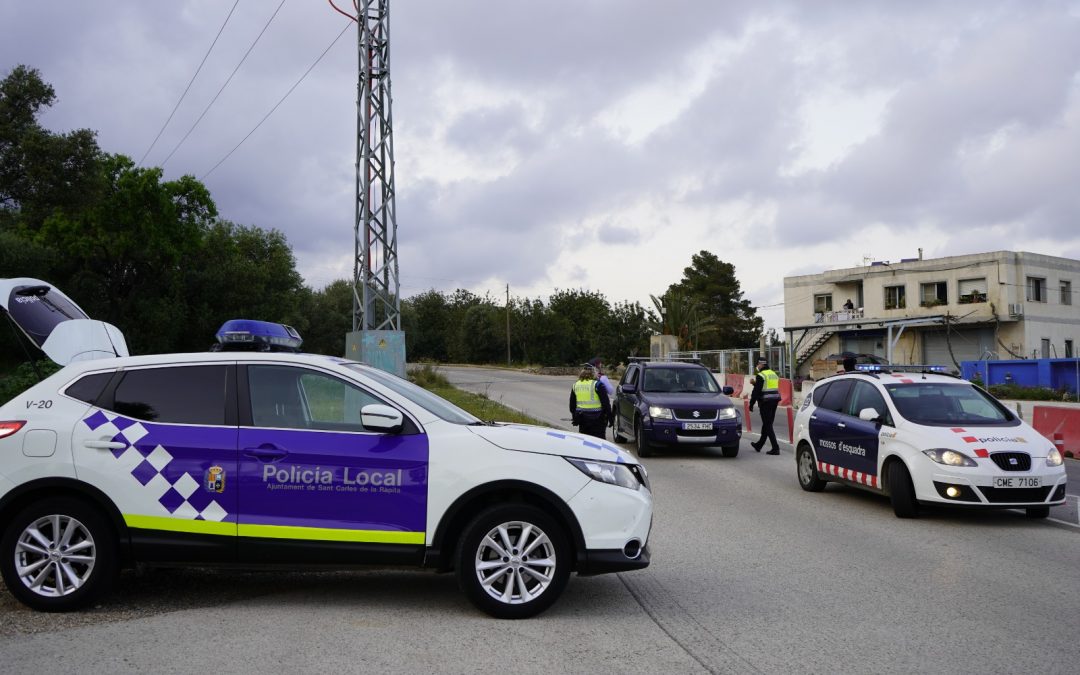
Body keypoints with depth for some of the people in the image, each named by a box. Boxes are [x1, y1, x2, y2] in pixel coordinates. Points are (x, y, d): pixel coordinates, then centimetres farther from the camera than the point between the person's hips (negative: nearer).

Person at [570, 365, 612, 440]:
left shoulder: (575, 385, 9)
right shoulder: (597, 385, -9)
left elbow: (572, 404, 16)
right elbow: (605, 403, -9)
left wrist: (574, 417, 25)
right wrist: (609, 416, -3)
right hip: (596, 418, -5)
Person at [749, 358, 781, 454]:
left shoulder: (761, 376, -11)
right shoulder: (774, 374, 16)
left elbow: (756, 391, -14)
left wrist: (751, 403, -8)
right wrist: (755, 383, 27)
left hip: (765, 402, -8)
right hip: (775, 401, 8)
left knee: (767, 425, -5)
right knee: (767, 424, 16)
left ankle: (775, 448, -11)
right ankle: (759, 445, 30)